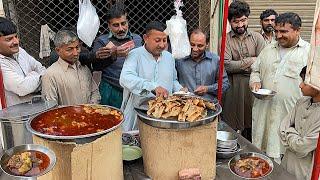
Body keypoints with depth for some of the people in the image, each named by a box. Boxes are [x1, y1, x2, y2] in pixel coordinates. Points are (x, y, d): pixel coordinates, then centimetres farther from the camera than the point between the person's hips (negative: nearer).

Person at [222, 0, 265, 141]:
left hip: (253, 87, 2)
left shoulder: (257, 37, 8)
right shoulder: (225, 40, 2)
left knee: (253, 128, 6)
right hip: (233, 88, -1)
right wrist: (252, 61, -7)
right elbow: (227, 66, -11)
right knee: (233, 130, 2)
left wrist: (240, 66, -10)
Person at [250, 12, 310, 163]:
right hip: (263, 112, 5)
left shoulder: (309, 52, -2)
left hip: (292, 115, -4)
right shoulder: (268, 49, 14)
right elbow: (255, 70, 23)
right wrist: (255, 81, 1)